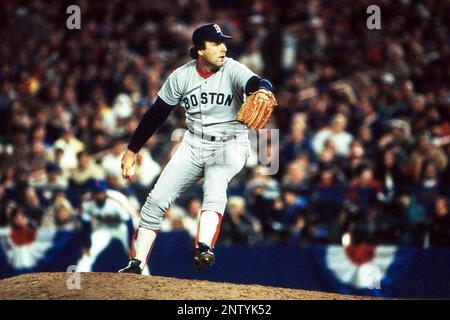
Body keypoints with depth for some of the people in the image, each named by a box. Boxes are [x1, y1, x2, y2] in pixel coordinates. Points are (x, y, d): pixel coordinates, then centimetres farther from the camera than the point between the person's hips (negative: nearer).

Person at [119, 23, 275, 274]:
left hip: (230, 146, -4)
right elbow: (156, 115, 5)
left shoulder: (233, 70, -12)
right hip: (194, 145, 4)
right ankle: (137, 264, 4)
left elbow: (258, 83, -32)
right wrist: (132, 151, 6)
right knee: (157, 199, -5)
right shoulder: (181, 76, -3)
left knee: (215, 184, -35)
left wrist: (262, 91, -57)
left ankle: (205, 248, -51)